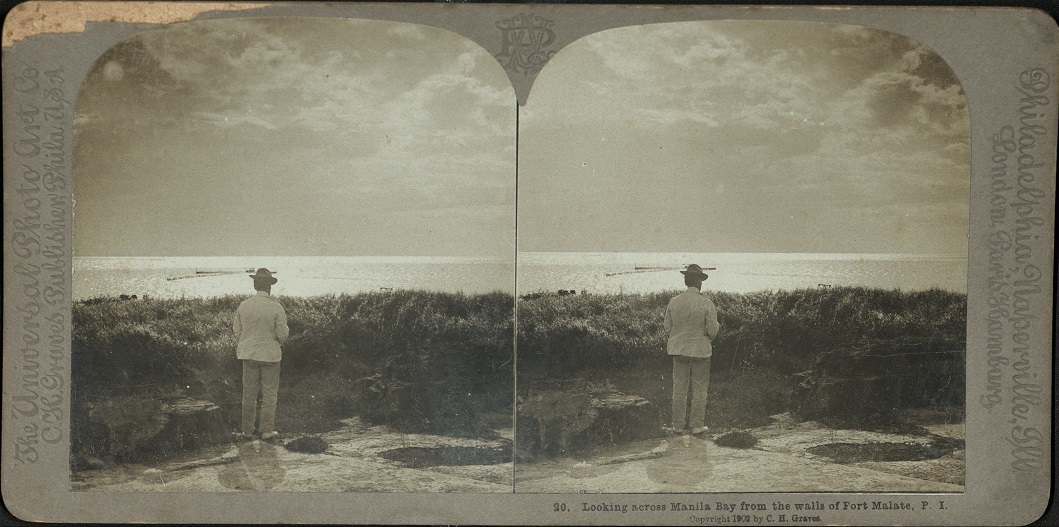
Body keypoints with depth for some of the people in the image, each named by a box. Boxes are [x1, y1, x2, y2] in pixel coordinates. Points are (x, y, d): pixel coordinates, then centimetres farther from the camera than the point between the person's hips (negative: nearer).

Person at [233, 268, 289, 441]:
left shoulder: (243, 306, -2)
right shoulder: (276, 308, -12)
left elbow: (237, 333, 4)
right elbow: (282, 335, -11)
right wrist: (286, 329, 11)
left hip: (249, 354, 3)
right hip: (270, 354, -3)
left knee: (249, 393, 11)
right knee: (269, 394, 6)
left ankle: (247, 430, 16)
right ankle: (267, 430, 8)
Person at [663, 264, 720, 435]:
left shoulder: (674, 302, -2)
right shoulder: (707, 303, -13)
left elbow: (668, 328, 3)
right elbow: (713, 330, -13)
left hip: (679, 349, 3)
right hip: (700, 350, -3)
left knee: (679, 387, 10)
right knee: (699, 389, 7)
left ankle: (678, 424, 16)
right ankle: (697, 425, 11)